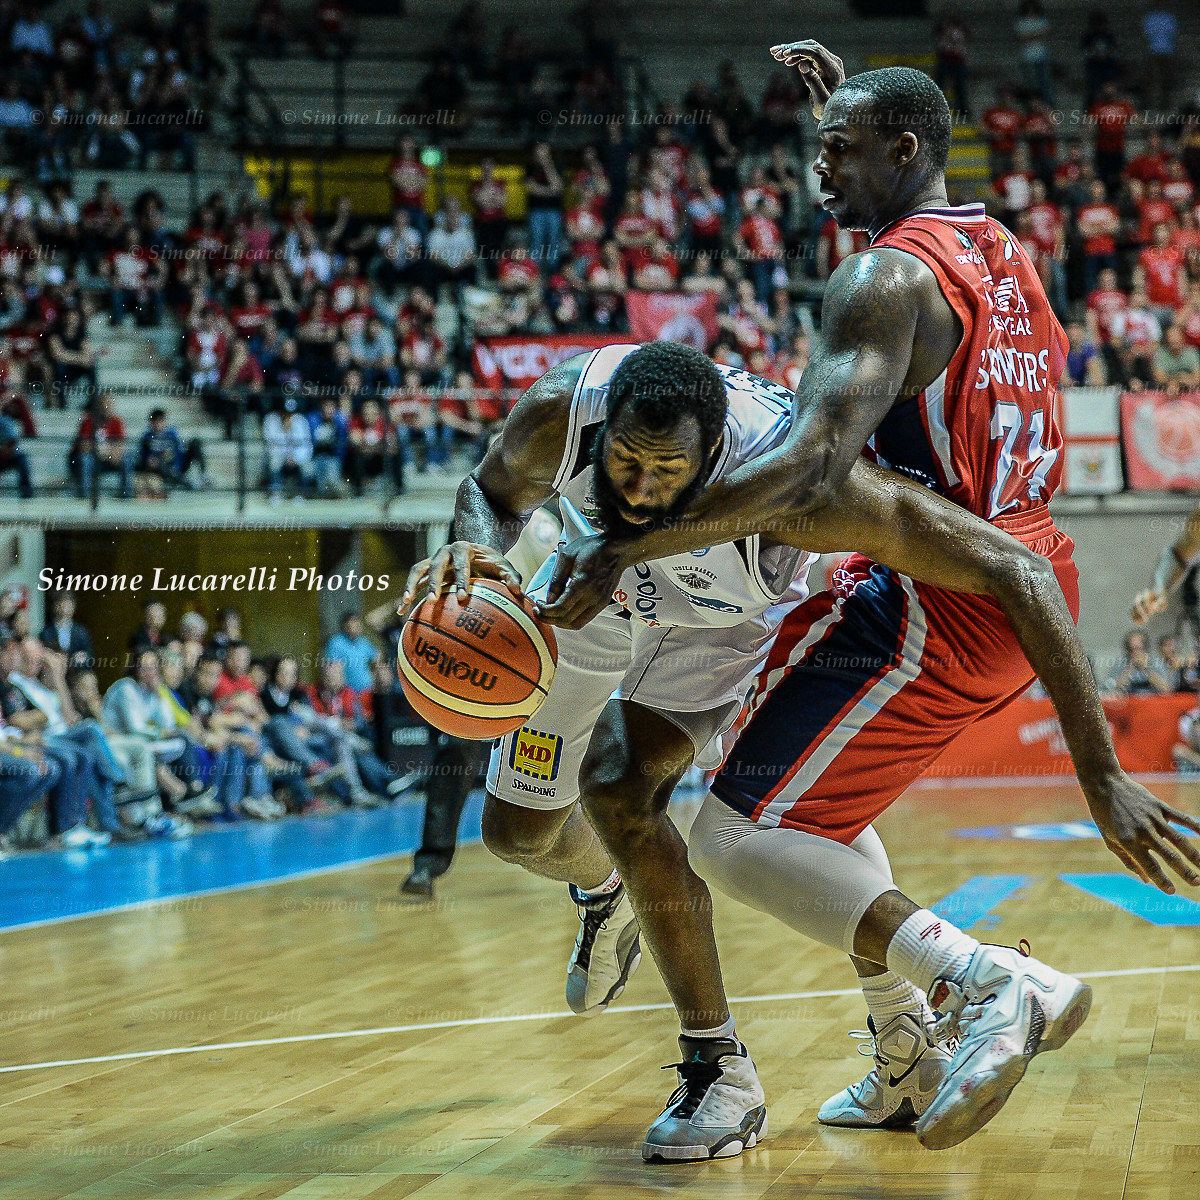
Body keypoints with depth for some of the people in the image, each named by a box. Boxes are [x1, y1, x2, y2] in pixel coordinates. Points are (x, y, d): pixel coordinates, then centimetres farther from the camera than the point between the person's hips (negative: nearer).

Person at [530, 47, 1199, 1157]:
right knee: (818, 791, 26)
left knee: (738, 834, -6)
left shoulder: (883, 281, -16)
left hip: (939, 600, -9)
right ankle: (912, 1060, 22)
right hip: (1028, 578, 9)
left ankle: (990, 980, -21)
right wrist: (848, 104, 32)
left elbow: (811, 470, -31)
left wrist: (624, 548, -31)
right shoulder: (1002, 248, 12)